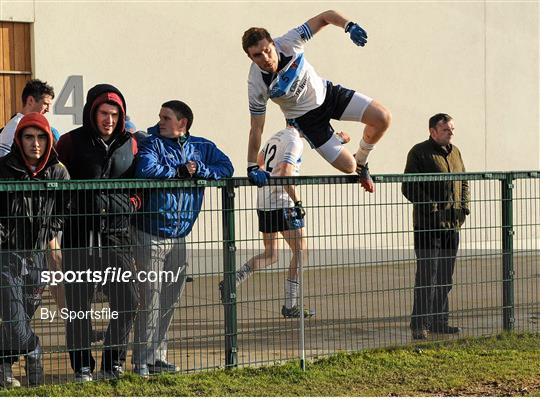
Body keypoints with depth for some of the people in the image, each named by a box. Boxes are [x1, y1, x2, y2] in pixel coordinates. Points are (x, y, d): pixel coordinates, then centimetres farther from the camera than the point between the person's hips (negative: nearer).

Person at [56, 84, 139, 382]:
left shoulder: (129, 143, 11)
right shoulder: (72, 142, 3)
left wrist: (132, 204, 7)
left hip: (117, 233, 2)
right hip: (80, 231, -2)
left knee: (126, 300, -3)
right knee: (79, 302, 2)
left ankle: (113, 362, 12)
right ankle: (83, 365, 12)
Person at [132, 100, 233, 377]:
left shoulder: (202, 147, 10)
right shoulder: (153, 144, -4)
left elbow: (226, 167, 3)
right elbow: (146, 170, -23)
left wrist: (199, 170, -12)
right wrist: (179, 171, -10)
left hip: (178, 237, 5)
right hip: (150, 235, -5)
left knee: (170, 299, 9)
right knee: (151, 299, -8)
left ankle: (158, 356, 18)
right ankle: (142, 360, -4)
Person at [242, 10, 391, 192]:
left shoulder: (288, 43, -28)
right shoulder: (256, 85, -30)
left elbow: (325, 17, -21)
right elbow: (256, 128, -20)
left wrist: (350, 26, -40)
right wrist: (252, 167, -21)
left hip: (325, 91, 3)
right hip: (305, 117, -3)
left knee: (382, 118, -10)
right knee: (348, 166, -9)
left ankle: (361, 160, 19)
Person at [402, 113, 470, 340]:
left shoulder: (455, 152, 15)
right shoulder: (419, 153, -6)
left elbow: (464, 183, 24)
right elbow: (409, 187, -11)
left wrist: (464, 206, 6)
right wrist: (432, 209, -18)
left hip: (452, 224, 7)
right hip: (428, 225, -7)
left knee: (445, 277, 10)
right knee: (427, 275, -9)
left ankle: (439, 321, 18)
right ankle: (419, 325, -6)